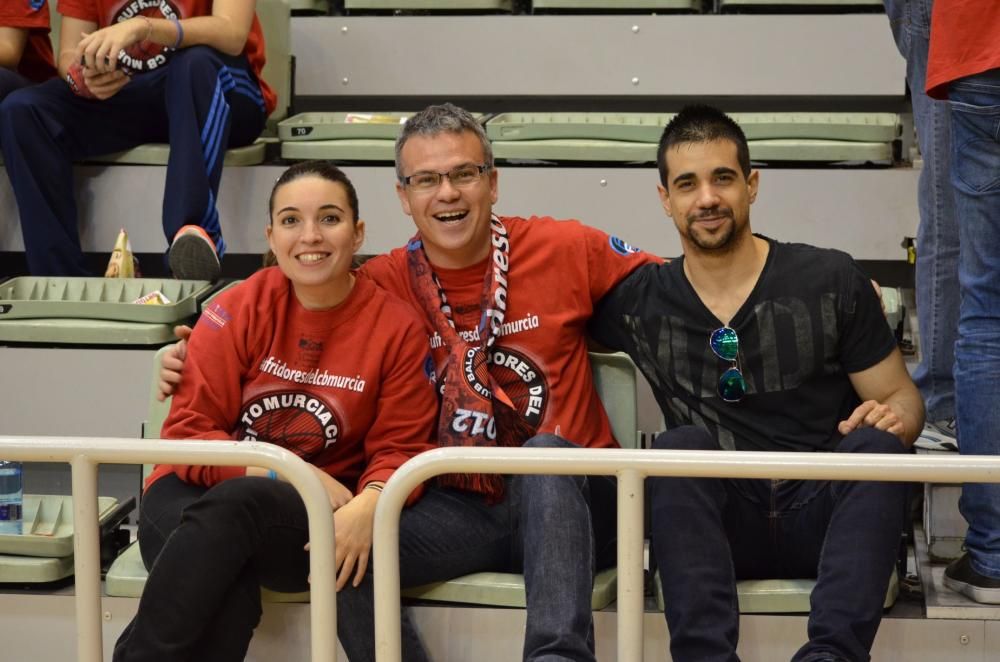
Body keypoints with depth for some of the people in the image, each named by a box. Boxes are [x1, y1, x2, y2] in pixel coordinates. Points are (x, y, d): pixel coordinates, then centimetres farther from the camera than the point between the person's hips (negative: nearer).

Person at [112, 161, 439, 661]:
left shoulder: (397, 328, 0)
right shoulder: (237, 310, -1)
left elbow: (401, 449, 1)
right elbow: (187, 433, -2)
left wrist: (369, 503, -22)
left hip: (316, 517, 0)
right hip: (197, 495, 0)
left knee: (237, 502, -35)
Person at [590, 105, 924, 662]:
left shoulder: (832, 281, 2)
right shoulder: (639, 304, 6)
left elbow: (903, 397, 7)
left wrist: (892, 420, -17)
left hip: (826, 518, 0)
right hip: (720, 530, 1)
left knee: (875, 445, -29)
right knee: (682, 446, -28)